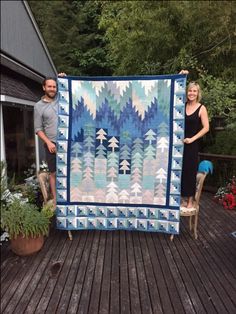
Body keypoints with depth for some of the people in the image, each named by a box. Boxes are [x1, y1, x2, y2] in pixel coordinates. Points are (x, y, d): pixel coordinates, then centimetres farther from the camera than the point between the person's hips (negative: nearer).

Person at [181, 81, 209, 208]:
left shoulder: (201, 108, -3)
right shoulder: (182, 106, 4)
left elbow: (206, 128, -5)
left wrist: (192, 138, -13)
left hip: (191, 144, -2)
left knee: (190, 171, 4)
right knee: (179, 170, 7)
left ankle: (190, 200, 20)